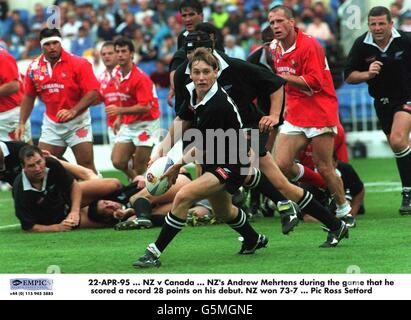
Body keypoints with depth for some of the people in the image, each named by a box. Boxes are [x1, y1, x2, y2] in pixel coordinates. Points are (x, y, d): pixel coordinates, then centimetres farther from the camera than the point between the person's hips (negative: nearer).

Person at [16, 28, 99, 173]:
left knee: (86, 165, -7)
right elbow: (29, 97, 12)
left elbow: (92, 92, -15)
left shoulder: (79, 63, -12)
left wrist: (73, 111, -27)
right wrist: (22, 123, 5)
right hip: (51, 123, 4)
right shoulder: (35, 67, 1)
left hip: (77, 121, -4)